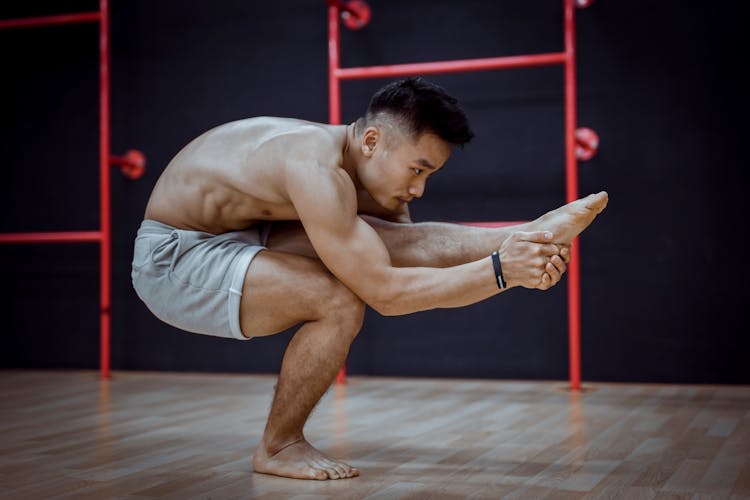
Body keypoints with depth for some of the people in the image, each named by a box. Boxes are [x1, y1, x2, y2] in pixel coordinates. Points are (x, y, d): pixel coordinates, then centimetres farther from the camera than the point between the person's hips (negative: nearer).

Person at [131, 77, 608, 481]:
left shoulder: (371, 175, -3)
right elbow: (384, 292, -33)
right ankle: (279, 446, -11)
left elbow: (410, 251, 3)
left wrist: (515, 255, -11)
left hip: (242, 236, 8)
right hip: (174, 260, -8)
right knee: (340, 302, -28)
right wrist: (500, 272, -31)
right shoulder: (318, 168, -32)